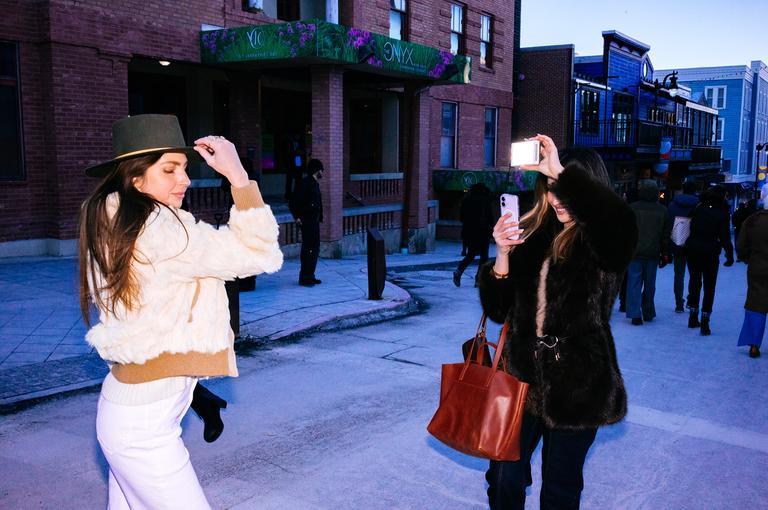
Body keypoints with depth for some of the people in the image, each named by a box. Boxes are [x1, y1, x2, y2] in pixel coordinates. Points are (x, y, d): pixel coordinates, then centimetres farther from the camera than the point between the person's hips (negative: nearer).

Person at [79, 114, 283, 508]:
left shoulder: (109, 223, 6)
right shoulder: (160, 230, -20)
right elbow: (262, 254, -19)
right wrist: (237, 173, -17)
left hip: (123, 402, 9)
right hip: (144, 424, -9)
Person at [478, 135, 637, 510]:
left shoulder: (602, 243, -8)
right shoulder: (532, 236, 3)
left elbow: (620, 220, -35)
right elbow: (498, 310, 2)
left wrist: (561, 172, -29)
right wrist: (502, 255, -14)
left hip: (576, 382, -3)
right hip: (522, 373, 4)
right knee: (504, 479, 12)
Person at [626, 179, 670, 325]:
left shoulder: (632, 208, -7)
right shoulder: (662, 211, 4)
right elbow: (666, 235, 8)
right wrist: (664, 253, 14)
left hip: (634, 252, -3)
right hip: (653, 253, 3)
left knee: (634, 283, 0)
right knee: (650, 284, 14)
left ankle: (635, 314, -7)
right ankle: (648, 313, 23)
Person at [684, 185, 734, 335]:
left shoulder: (699, 208, 2)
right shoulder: (722, 213, -5)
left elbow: (691, 228, 4)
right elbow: (725, 236, -5)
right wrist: (729, 255, 1)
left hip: (692, 250, 3)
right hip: (710, 253, -3)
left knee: (694, 282, 16)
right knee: (709, 286, 5)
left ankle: (693, 318, 20)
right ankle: (704, 322, 0)